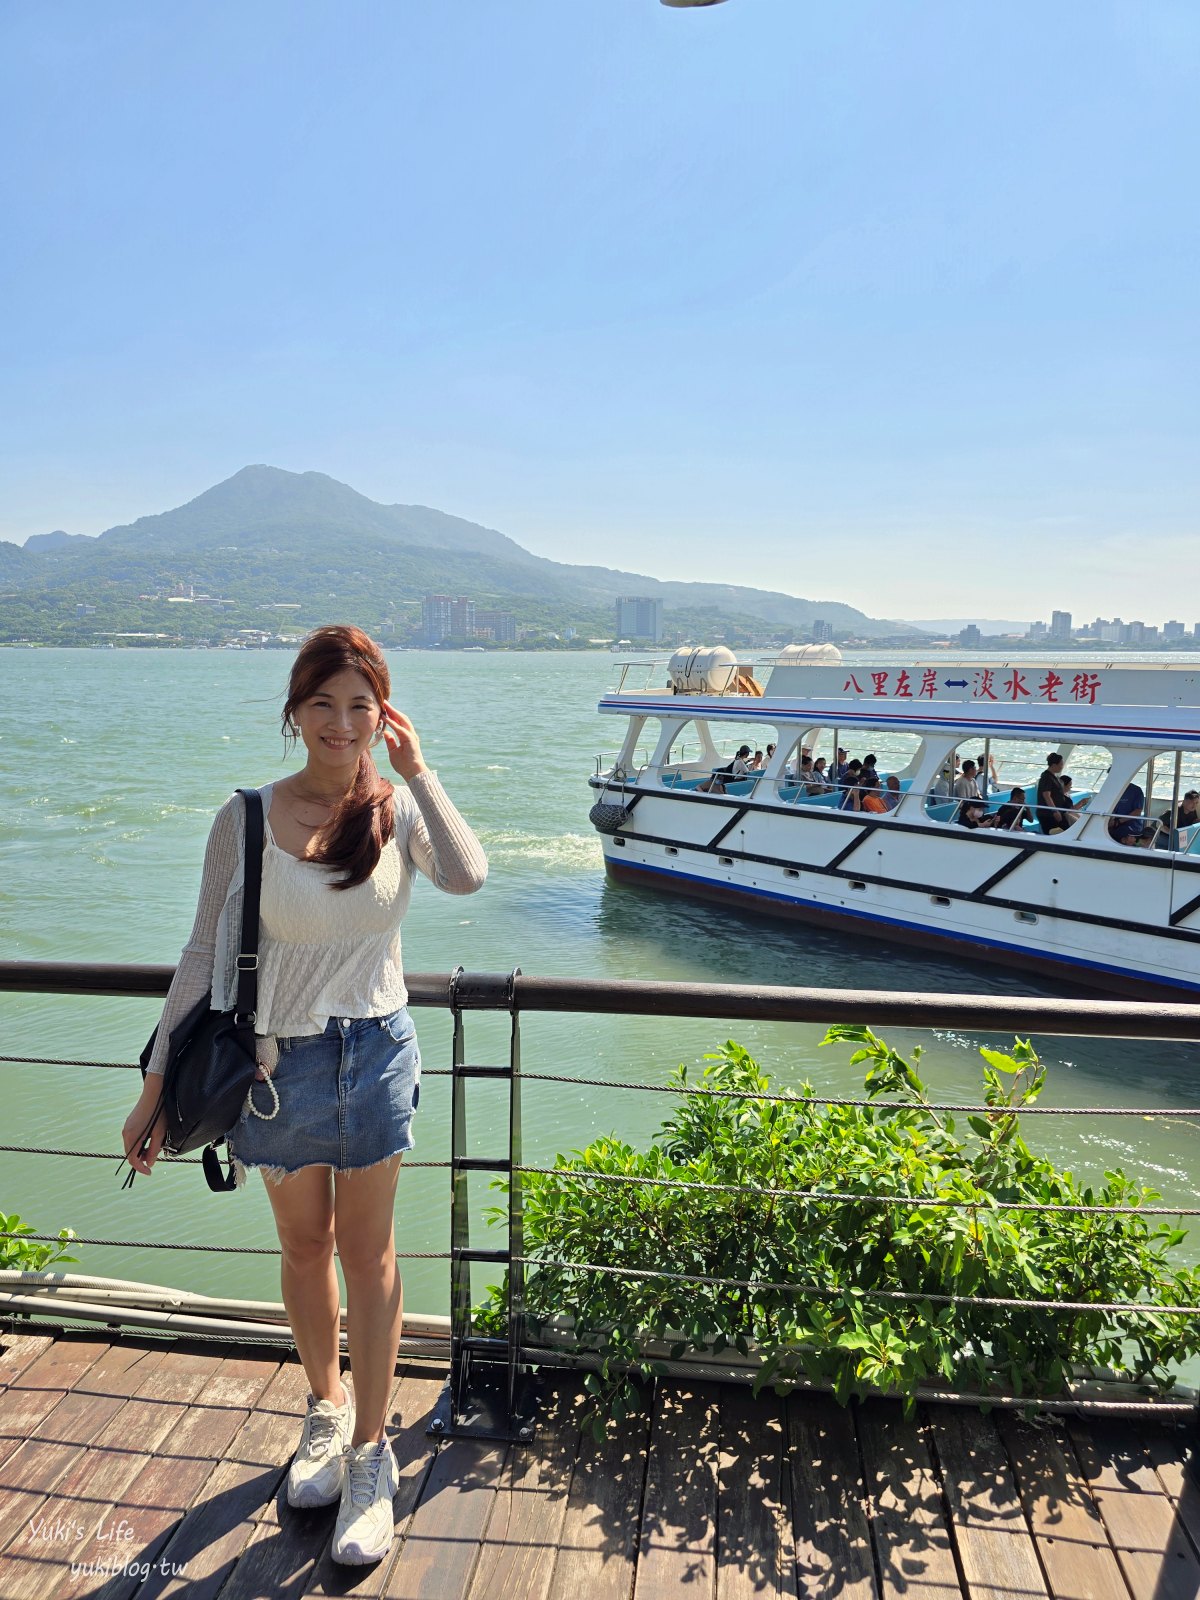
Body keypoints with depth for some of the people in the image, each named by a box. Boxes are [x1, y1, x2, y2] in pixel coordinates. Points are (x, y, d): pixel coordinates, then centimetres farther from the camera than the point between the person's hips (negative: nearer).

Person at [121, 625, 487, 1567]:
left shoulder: (399, 809, -7)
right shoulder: (248, 818, -9)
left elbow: (466, 877, -28)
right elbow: (204, 954, -4)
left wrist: (415, 770, -22)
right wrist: (157, 1086, -3)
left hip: (376, 1053, 0)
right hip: (280, 1060, 1)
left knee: (368, 1249, 10)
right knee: (305, 1243, 18)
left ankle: (370, 1454, 27)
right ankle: (328, 1408, 43)